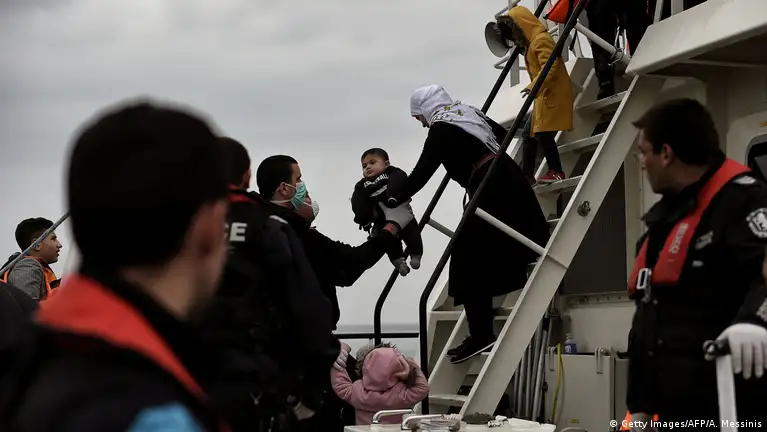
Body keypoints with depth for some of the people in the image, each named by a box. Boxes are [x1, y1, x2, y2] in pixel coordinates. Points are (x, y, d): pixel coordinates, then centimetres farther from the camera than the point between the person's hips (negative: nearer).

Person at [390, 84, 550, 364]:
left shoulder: (441, 130, -6)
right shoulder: (469, 112, 17)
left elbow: (421, 173, -11)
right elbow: (503, 135, 31)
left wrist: (396, 200, -2)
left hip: (489, 190, -9)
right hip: (507, 176, 9)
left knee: (471, 262, -6)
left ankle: (481, 335, -9)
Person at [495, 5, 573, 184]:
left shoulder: (541, 40, -13)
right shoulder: (531, 42, 20)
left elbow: (549, 67, -25)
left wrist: (533, 87, -32)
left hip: (552, 96, -11)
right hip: (544, 96, 11)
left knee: (543, 133, -14)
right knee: (530, 134, 9)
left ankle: (556, 172, -7)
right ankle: (526, 174, 11)